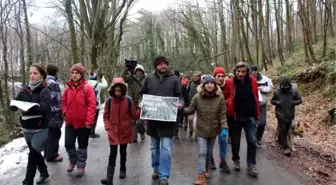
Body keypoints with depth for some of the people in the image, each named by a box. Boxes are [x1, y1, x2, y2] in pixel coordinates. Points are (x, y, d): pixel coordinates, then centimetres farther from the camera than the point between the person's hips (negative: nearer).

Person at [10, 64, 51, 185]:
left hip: (40, 129, -6)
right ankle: (44, 173, 41)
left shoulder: (44, 91, -9)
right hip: (26, 129, 6)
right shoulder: (24, 90, 6)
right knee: (35, 153, 20)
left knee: (32, 155, -10)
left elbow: (45, 107, -25)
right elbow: (13, 105, 1)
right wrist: (17, 105, -22)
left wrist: (29, 108, -40)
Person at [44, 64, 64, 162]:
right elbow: (55, 100, -21)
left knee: (49, 133, 19)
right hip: (53, 113, -10)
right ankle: (52, 156, 9)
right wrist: (60, 111, -12)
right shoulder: (53, 83, -18)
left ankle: (47, 153, 30)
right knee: (54, 133, 1)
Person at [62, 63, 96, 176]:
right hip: (70, 122, 5)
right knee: (69, 144, 12)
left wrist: (89, 121, -19)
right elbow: (64, 102, 16)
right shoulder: (68, 87, 2)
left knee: (82, 146, 10)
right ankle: (73, 161, 38)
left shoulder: (87, 88, -14)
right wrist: (65, 113, 3)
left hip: (83, 123, -5)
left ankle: (81, 166, 25)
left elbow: (92, 105, -17)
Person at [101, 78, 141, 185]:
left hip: (125, 132, 1)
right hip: (113, 132, 0)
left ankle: (122, 170, 38)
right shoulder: (109, 101, -6)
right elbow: (106, 116, 3)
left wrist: (140, 110, -20)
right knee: (112, 154, -2)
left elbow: (134, 116, -3)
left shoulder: (128, 100, -8)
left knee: (123, 152, 17)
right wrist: (108, 127, -9)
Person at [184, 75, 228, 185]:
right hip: (201, 130, -1)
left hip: (213, 130, 2)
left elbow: (222, 115, -9)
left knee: (209, 151, 18)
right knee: (202, 152, -7)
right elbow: (191, 110, -4)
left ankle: (206, 168, 41)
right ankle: (201, 176, -4)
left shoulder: (220, 98, -9)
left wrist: (224, 128, -20)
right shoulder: (197, 97, -10)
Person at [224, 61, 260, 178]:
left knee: (252, 141, -2)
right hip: (235, 117, -1)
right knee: (235, 141, 13)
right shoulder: (230, 82, -9)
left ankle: (251, 166, 11)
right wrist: (229, 112, -1)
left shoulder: (252, 81, -2)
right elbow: (225, 98, 0)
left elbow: (256, 98, 7)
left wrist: (257, 114, 10)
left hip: (250, 117, 1)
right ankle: (236, 161, 34)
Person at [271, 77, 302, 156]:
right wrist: (277, 102, -16)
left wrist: (293, 102, -15)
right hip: (281, 114, -2)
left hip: (290, 115, 2)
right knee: (282, 130, -7)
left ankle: (280, 140, 40)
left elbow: (300, 100, 4)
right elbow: (272, 101, 5)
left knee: (286, 130, 14)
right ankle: (286, 147, -5)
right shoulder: (277, 92, -6)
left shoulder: (294, 92, -4)